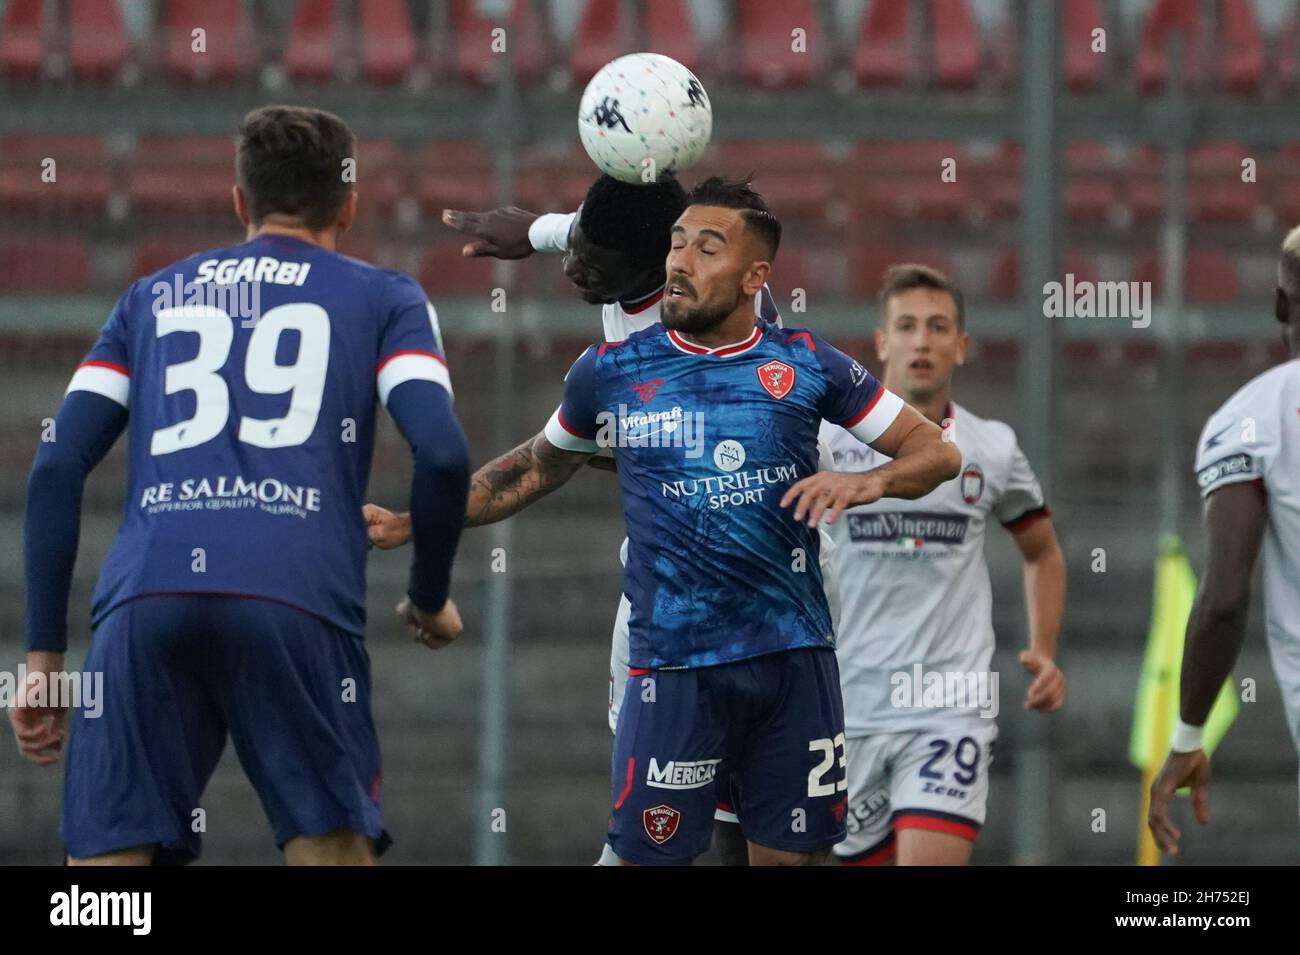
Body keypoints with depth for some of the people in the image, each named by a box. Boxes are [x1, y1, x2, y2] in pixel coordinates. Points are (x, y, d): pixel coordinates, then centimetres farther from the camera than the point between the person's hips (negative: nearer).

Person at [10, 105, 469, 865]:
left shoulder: (152, 298, 28)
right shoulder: (383, 299, 20)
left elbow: (58, 469, 18)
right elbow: (442, 454, 4)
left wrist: (44, 650, 20)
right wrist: (431, 598, 19)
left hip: (144, 601, 2)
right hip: (296, 601, -2)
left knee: (107, 855, 4)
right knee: (334, 851, 4)